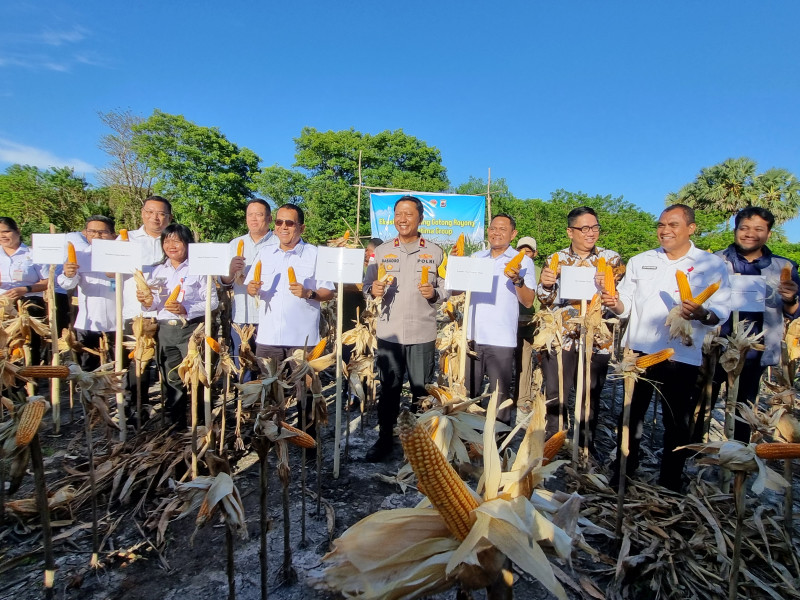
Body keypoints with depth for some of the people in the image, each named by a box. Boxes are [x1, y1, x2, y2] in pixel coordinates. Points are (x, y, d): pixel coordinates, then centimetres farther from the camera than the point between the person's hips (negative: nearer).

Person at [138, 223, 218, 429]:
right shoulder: (158, 271, 12)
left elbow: (212, 301, -10)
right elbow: (155, 303, 17)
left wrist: (186, 309, -20)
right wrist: (148, 302, -5)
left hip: (191, 329, -5)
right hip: (165, 330, 5)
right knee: (171, 379, 11)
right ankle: (175, 423, 24)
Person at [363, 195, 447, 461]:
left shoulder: (435, 252, 4)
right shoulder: (381, 251, 8)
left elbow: (447, 288, 4)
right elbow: (367, 285, 7)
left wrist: (434, 293, -17)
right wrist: (373, 290, -14)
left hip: (422, 333, -1)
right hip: (388, 332, 1)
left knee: (422, 390, 7)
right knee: (388, 388, 9)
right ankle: (384, 440, 23)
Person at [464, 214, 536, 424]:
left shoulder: (523, 261, 1)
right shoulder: (476, 257, 12)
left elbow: (528, 302, -6)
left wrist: (517, 279, -23)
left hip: (501, 340, -4)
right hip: (471, 336, 4)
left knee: (499, 398, 5)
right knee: (467, 394, 13)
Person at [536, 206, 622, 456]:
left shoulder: (611, 258, 5)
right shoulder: (554, 259, 5)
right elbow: (545, 300, 2)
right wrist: (546, 285, -20)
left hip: (596, 339, 0)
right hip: (559, 338, 0)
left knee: (590, 398, 11)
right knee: (554, 397, 4)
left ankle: (586, 445, 29)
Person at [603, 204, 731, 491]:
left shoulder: (712, 264, 3)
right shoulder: (640, 261, 11)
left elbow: (722, 312, -5)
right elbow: (625, 305, 11)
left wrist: (702, 313, -26)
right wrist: (615, 303, -11)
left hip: (681, 357, -2)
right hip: (637, 352, 2)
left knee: (677, 424, 7)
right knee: (630, 417, 9)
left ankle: (670, 485, 25)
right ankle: (620, 479, 23)